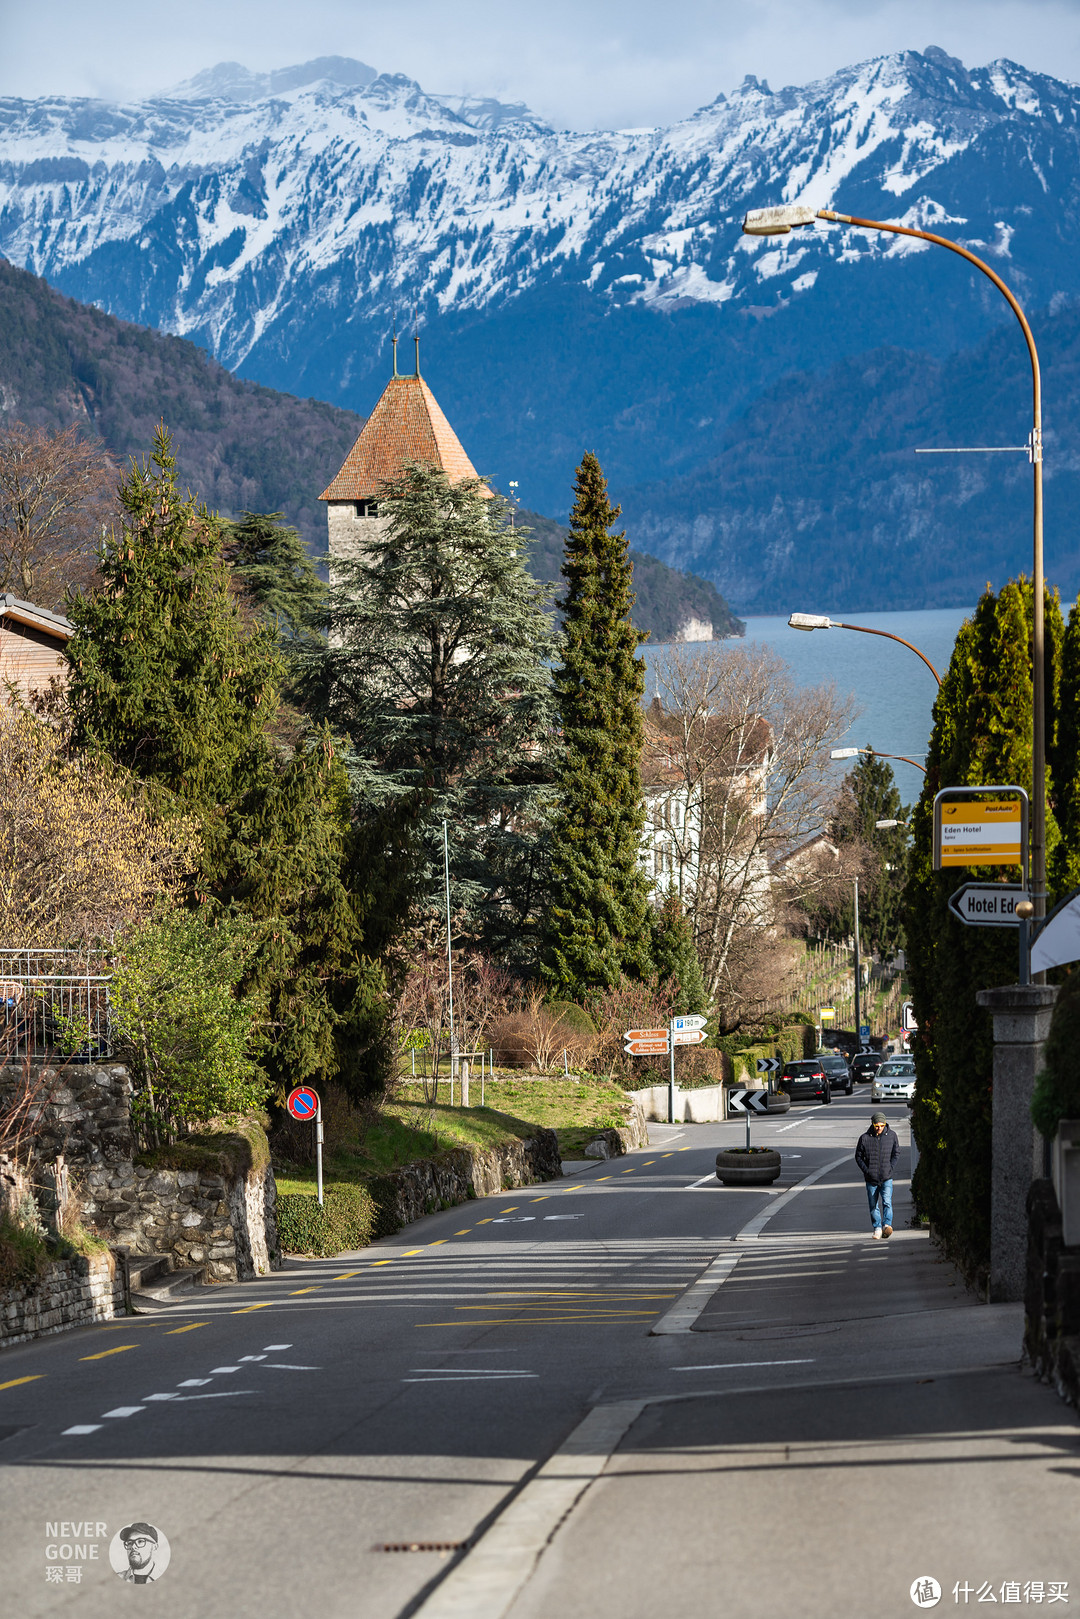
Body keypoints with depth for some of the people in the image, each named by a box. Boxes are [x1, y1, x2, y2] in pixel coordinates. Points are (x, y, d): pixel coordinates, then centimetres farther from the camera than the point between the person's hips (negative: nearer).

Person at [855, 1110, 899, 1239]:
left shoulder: (892, 1135, 0)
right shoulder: (864, 1138, -3)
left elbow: (896, 1153, 10)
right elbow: (858, 1156, 4)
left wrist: (891, 1168, -2)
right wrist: (866, 1170, -7)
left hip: (886, 1178, -1)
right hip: (871, 1179, 1)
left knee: (887, 1202, -19)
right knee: (873, 1205, 6)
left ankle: (887, 1225, -26)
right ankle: (877, 1228, 17)